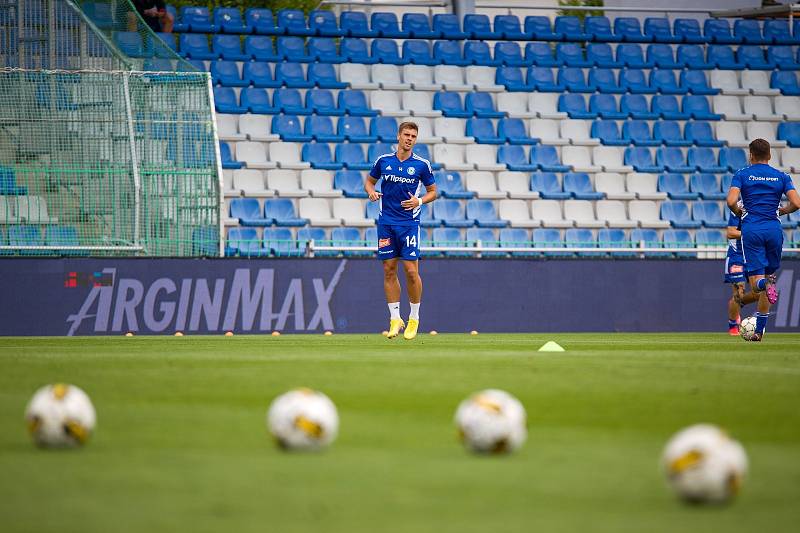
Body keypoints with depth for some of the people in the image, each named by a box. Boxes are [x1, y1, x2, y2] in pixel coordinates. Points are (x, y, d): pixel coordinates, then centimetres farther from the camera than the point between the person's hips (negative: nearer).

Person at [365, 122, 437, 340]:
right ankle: (395, 319, 10)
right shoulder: (383, 160, 4)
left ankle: (414, 318, 9)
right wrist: (371, 191, -4)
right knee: (389, 271, 2)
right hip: (386, 222, 2)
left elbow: (432, 191, 8)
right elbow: (369, 180, 18)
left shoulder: (422, 164, -1)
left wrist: (419, 201, -11)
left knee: (411, 271, -7)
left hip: (409, 222, -2)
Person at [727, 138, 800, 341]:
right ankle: (759, 330, 16)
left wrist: (739, 213, 10)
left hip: (751, 230, -2)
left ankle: (765, 284, -41)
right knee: (769, 273, 14)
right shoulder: (781, 176, 8)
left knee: (756, 282, -1)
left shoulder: (742, 175, 3)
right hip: (774, 229, 2)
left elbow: (731, 201, -11)